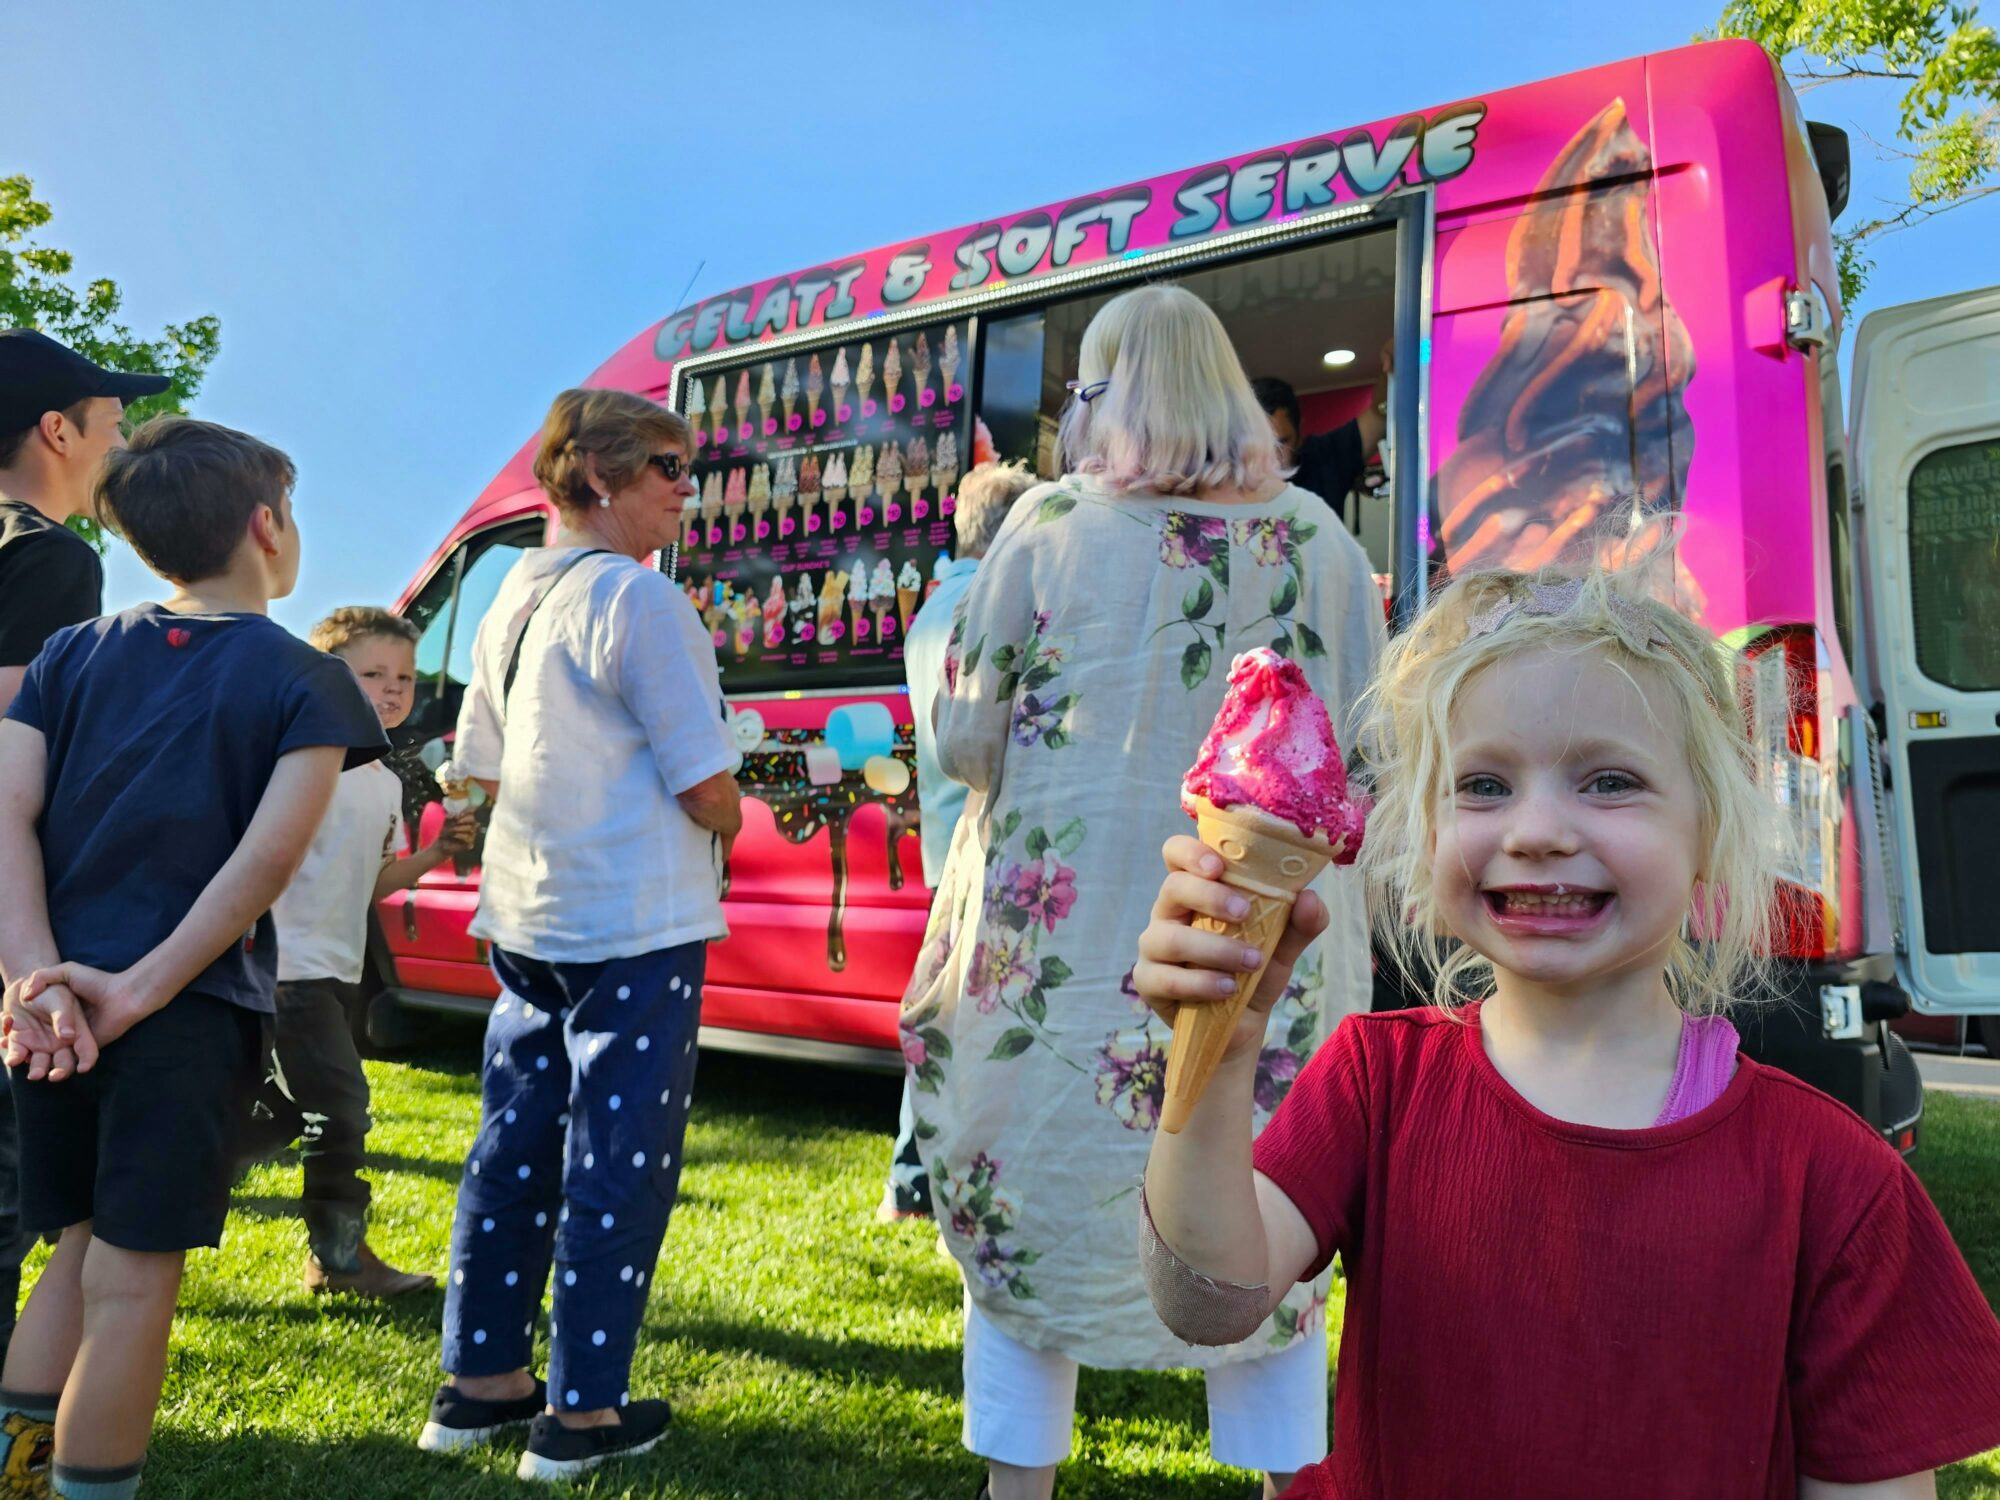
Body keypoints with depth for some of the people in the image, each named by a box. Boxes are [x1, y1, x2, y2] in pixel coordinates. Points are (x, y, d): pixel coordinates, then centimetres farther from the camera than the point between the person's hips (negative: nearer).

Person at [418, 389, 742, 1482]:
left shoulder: (512, 601, 11)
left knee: (516, 1144, 16)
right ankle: (582, 1415, 13)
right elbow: (705, 783, -16)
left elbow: (484, 766, 17)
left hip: (524, 919, 9)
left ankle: (480, 1382, 29)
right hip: (635, 924, -8)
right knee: (617, 1161, 2)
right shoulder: (638, 596, -14)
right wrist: (725, 827, 5)